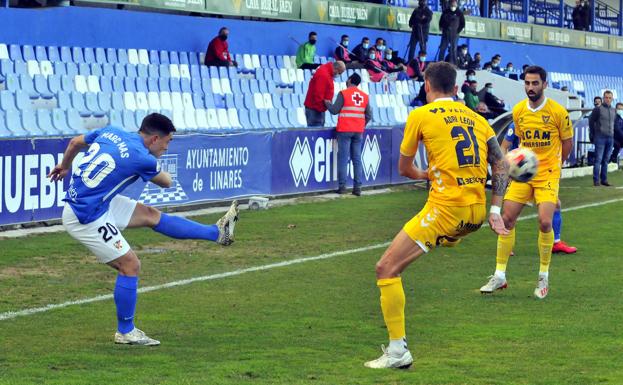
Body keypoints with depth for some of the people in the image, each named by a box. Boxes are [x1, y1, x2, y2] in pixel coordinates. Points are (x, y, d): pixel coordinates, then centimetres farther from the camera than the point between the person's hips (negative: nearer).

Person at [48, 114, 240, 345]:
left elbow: (75, 143, 20)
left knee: (151, 215, 12)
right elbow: (166, 182, 2)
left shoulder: (110, 132, 3)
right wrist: (156, 168, 24)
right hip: (86, 219, -9)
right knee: (130, 265, -3)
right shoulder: (141, 158, -19)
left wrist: (64, 166, 38)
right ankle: (125, 332, 9)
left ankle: (217, 232, 18)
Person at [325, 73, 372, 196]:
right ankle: (357, 187, 3)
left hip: (345, 130, -4)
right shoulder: (365, 96, 9)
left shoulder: (343, 93, -5)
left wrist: (327, 103, 12)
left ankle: (342, 186, -5)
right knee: (357, 159, 6)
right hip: (359, 131, 4)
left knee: (343, 158, -2)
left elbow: (334, 110, -7)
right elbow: (368, 115, 8)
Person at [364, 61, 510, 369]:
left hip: (446, 208, -7)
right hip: (477, 212, 7)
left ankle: (398, 351, -9)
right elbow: (501, 165, 12)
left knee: (386, 268, -4)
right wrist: (495, 210, 10)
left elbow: (404, 169, 11)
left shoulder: (421, 116, 1)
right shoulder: (474, 118, 16)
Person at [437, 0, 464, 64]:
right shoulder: (446, 12, 8)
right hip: (445, 33, 3)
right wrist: (441, 28, 7)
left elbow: (463, 24, 4)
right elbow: (441, 20, 20)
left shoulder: (459, 13, 1)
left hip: (454, 34, -3)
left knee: (453, 49, -4)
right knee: (442, 48, 3)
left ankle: (452, 64, -4)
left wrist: (458, 31, -2)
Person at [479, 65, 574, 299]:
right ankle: (499, 276, 9)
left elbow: (567, 143, 4)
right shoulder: (518, 111, 3)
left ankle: (544, 277, 1)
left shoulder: (558, 112, -9)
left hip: (548, 174, -4)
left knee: (545, 222, -17)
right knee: (507, 219, -2)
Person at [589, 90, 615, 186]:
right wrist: (593, 135, -2)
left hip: (610, 138, 5)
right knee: (598, 159, -6)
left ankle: (604, 180, 12)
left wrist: (613, 134, 11)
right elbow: (591, 122, -2)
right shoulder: (598, 109, -4)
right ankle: (596, 180, -5)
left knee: (606, 160, 8)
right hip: (600, 138, -5)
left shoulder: (613, 111, 12)